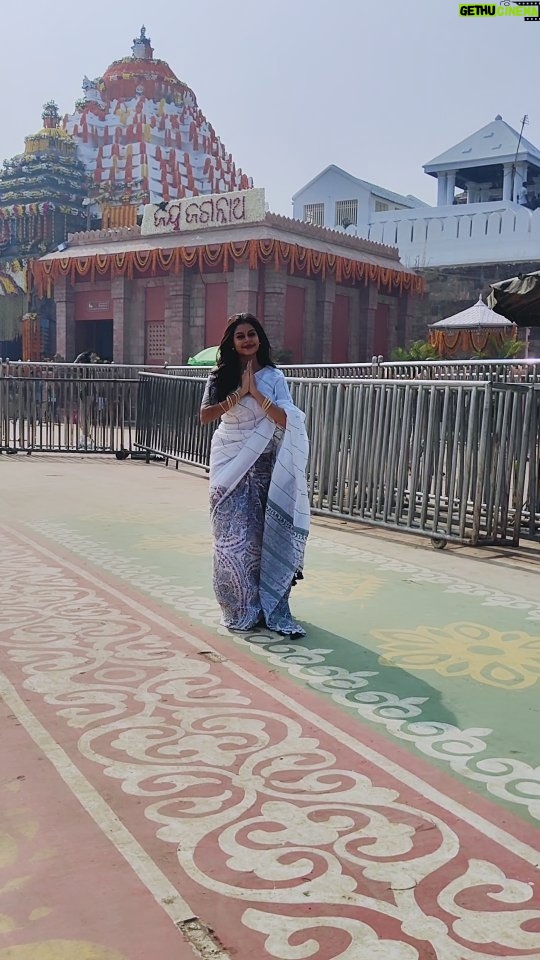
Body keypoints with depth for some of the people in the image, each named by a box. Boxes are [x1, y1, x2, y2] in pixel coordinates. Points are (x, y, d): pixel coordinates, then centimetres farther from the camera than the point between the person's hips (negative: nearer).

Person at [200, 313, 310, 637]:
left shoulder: (273, 376, 2)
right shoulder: (221, 376, 6)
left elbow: (286, 420, -9)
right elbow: (205, 415, -6)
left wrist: (256, 392, -15)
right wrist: (239, 394, -12)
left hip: (262, 465, -1)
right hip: (230, 464, 1)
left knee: (264, 534, -2)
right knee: (234, 534, -1)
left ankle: (268, 605, 4)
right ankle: (242, 608, 10)